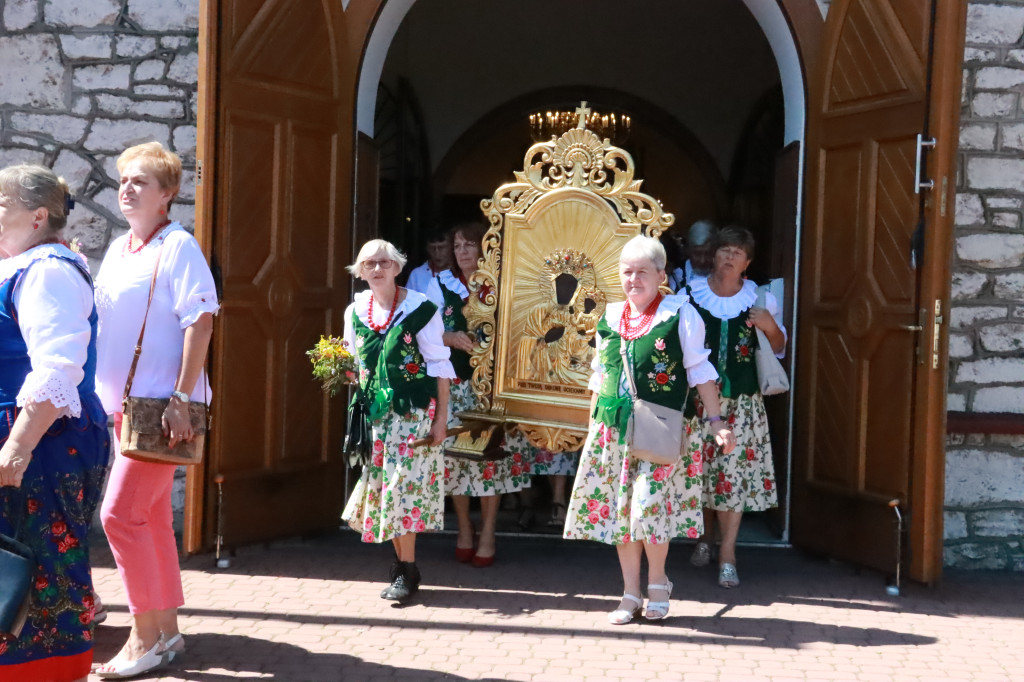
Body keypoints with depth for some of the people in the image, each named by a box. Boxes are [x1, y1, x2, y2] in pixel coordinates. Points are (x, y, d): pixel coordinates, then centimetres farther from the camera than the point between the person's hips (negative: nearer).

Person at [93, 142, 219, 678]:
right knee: (150, 517, 12)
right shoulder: (117, 250, 13)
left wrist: (180, 400, -19)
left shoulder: (178, 246, -10)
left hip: (161, 407, -8)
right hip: (123, 404, 8)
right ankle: (166, 630, 21)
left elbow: (200, 322, -15)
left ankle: (145, 637, -1)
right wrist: (98, 393, 12)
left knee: (120, 513, -12)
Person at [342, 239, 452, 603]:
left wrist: (441, 417, -8)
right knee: (379, 485, 5)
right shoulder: (355, 312, 8)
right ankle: (401, 563, 18)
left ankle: (407, 571, 0)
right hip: (374, 410, 5)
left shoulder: (419, 309, -6)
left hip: (413, 409, -5)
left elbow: (439, 366, -4)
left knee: (402, 485, -9)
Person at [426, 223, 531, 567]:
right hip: (453, 383, 1)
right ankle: (464, 528, 19)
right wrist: (451, 338, -16)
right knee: (454, 452, 1)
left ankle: (488, 535, 8)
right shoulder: (441, 284, 8)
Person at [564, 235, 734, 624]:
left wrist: (717, 421, -4)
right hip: (613, 429, 5)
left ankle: (657, 584, 12)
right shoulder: (610, 319, 11)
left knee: (649, 503, -12)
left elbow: (699, 371, 1)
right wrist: (593, 426, 15)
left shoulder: (679, 315, -2)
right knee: (618, 508, 5)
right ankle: (630, 595, 17)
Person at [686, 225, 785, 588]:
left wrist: (770, 326, -9)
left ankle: (727, 552, 3)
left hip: (741, 401, 0)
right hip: (699, 397, 1)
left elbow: (778, 348, 10)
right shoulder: (691, 295, -1)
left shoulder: (760, 299, 1)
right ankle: (705, 538, 30)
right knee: (701, 469, 9)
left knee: (734, 472, -4)